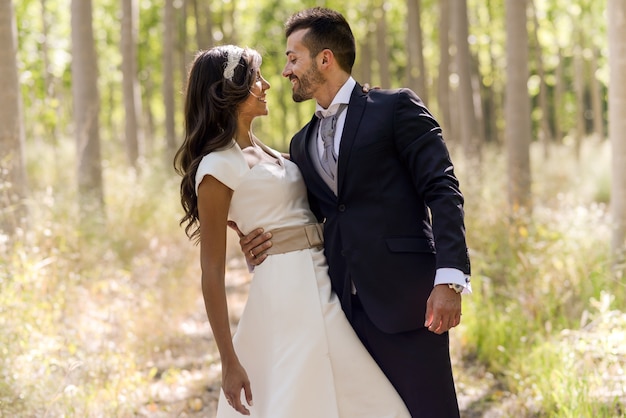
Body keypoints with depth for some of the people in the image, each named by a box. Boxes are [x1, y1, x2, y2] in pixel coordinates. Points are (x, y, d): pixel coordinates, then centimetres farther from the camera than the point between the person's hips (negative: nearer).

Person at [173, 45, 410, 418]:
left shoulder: (263, 153, 17)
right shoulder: (218, 167, -9)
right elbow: (212, 272, -11)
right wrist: (229, 362, -15)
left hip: (322, 288, 9)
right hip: (287, 293, -9)